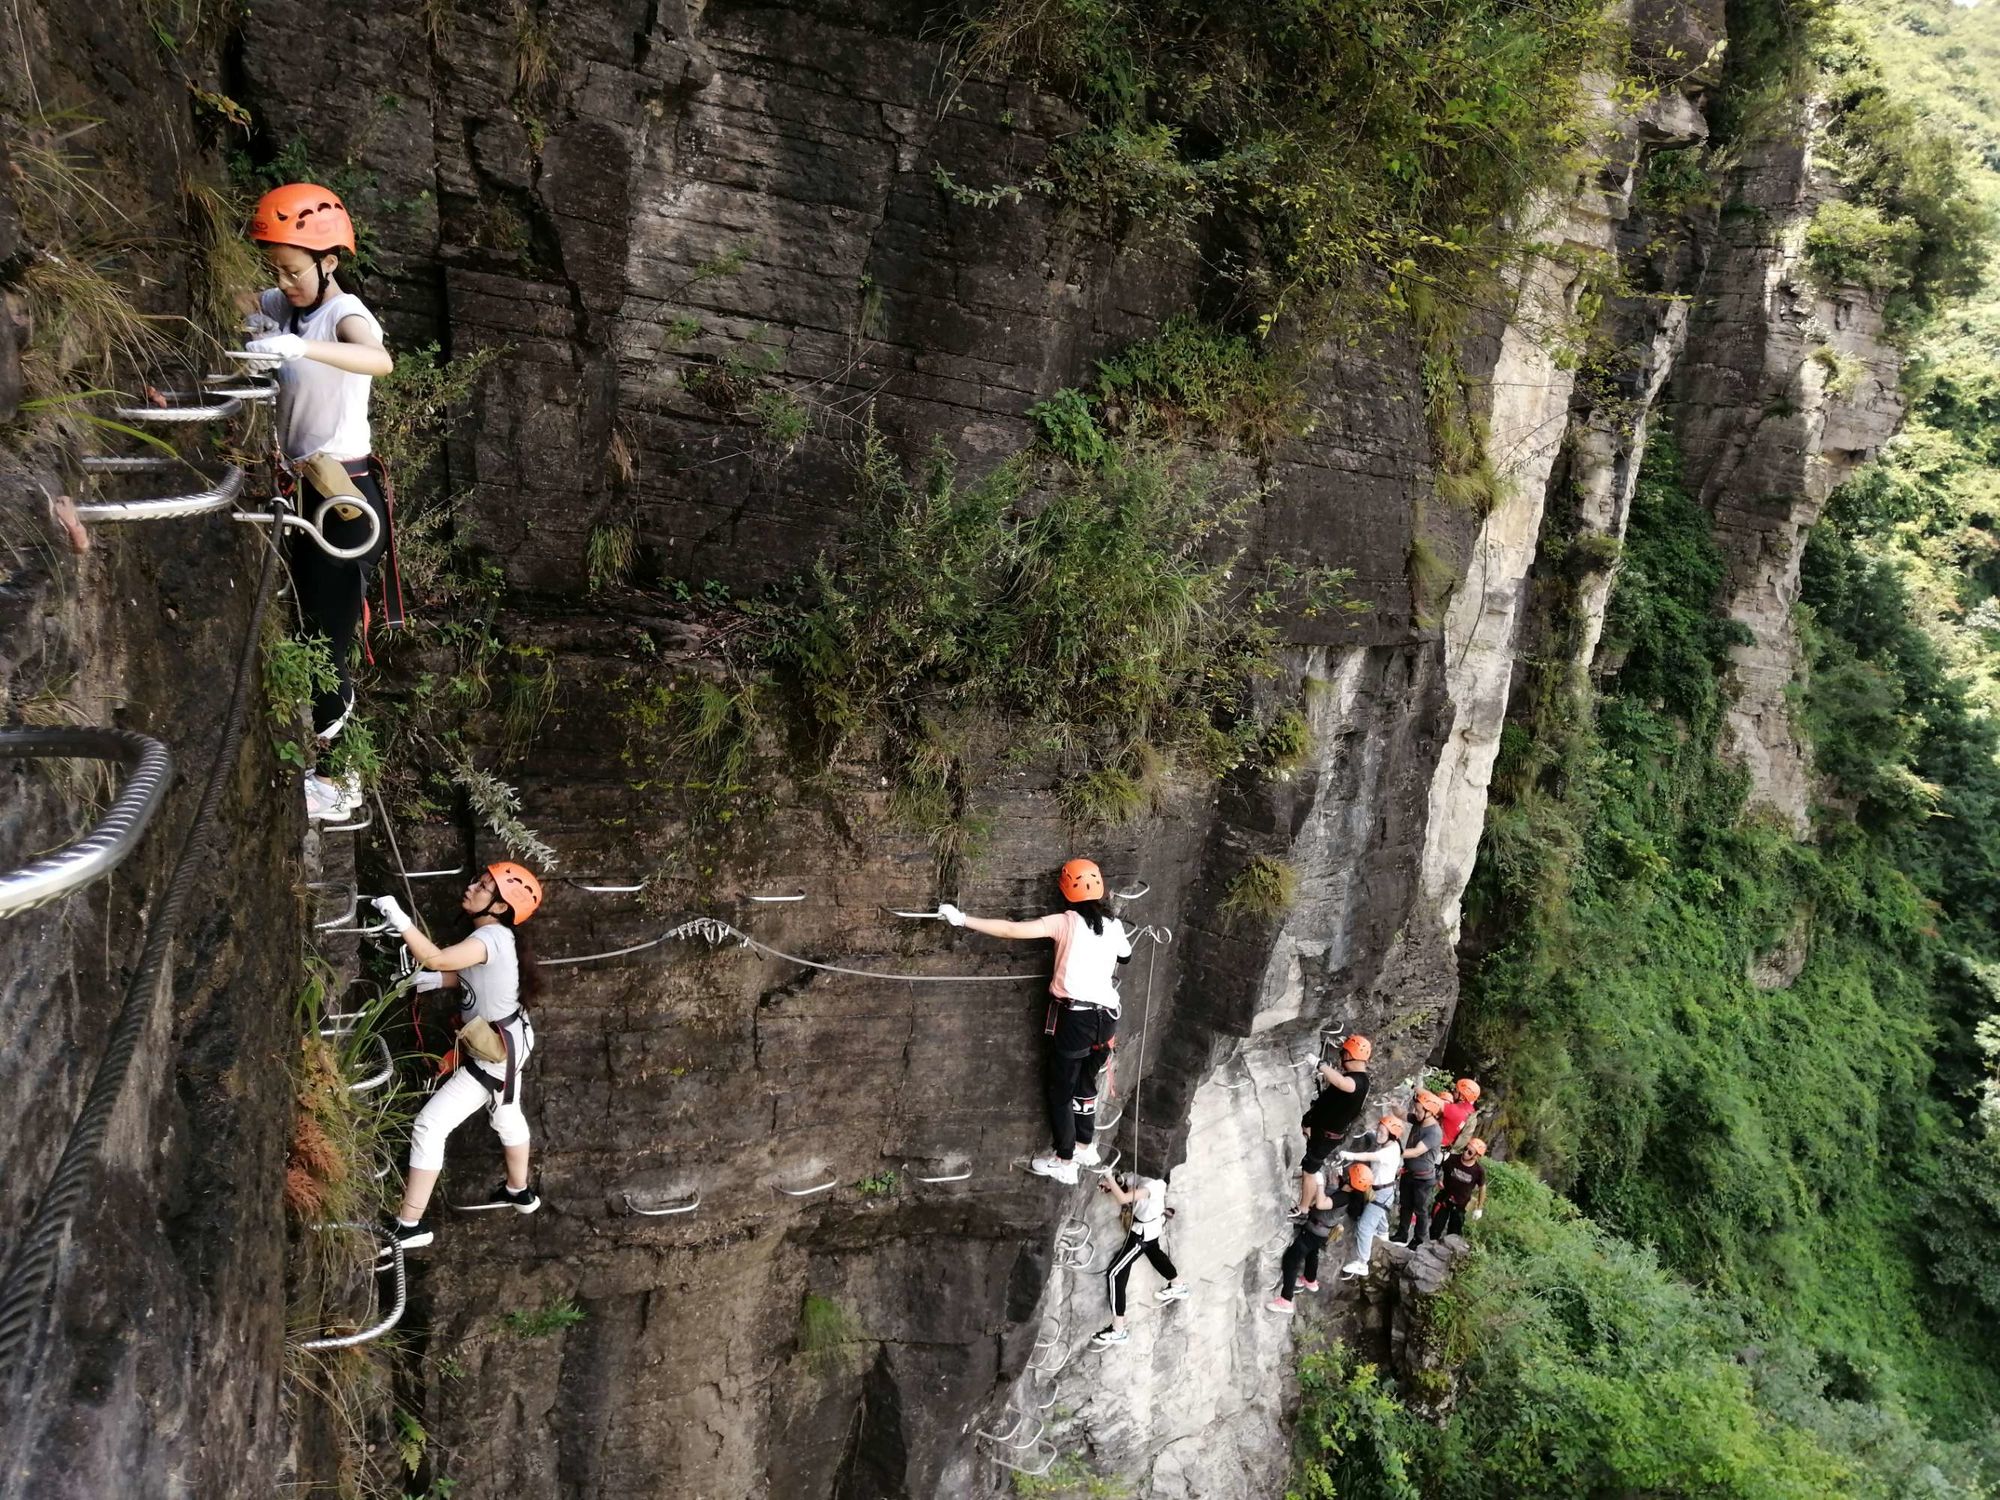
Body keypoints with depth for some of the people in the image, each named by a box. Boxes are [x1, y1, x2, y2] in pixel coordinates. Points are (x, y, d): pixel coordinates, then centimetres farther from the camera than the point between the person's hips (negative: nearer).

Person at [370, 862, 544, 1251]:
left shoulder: (493, 937, -30)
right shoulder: (496, 935, -2)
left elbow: (437, 959, -44)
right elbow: (469, 974, 14)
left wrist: (399, 920, -43)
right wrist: (434, 980, -3)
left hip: (495, 1052, -11)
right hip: (507, 1040, 11)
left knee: (429, 1126, -9)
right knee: (507, 1115, 30)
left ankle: (409, 1226, 0)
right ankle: (519, 1192, 52)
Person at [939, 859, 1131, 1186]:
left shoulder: (1066, 922, -8)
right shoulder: (1114, 925, 6)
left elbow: (1011, 930, -15)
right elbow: (1125, 954, 29)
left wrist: (963, 919, -12)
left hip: (1074, 1016, -5)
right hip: (1106, 1016, 5)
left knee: (1060, 1088, 8)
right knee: (1085, 1082, 24)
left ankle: (1064, 1162, 14)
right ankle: (1085, 1146, 36)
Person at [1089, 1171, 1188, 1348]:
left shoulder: (1149, 1187, -37)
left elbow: (1122, 1198, -49)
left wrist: (1109, 1177, -39)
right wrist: (1109, 1184, -15)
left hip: (1143, 1232, -9)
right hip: (1150, 1226, 9)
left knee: (1115, 1274, -6)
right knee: (1153, 1251, 37)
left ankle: (1118, 1331, 0)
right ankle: (1178, 1286, 63)